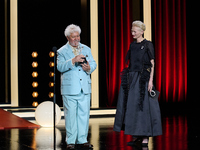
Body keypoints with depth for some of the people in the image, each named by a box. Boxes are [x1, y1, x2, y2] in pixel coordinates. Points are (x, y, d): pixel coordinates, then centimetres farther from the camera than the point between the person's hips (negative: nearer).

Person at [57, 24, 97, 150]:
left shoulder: (86, 49, 16)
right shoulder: (62, 51, 3)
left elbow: (93, 64, 10)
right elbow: (60, 67, -12)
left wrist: (89, 68, -13)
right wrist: (73, 60, -25)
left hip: (85, 88, 4)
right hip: (69, 89, -4)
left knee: (84, 114, 5)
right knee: (70, 115, -2)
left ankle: (82, 140, 14)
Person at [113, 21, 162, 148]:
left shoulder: (148, 45, -4)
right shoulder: (132, 45, 14)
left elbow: (152, 64, -8)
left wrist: (151, 80, -16)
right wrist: (126, 77, 12)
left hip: (143, 79, -6)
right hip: (130, 79, 6)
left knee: (143, 105, -5)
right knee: (131, 106, 4)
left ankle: (145, 138, 1)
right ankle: (136, 137, 12)